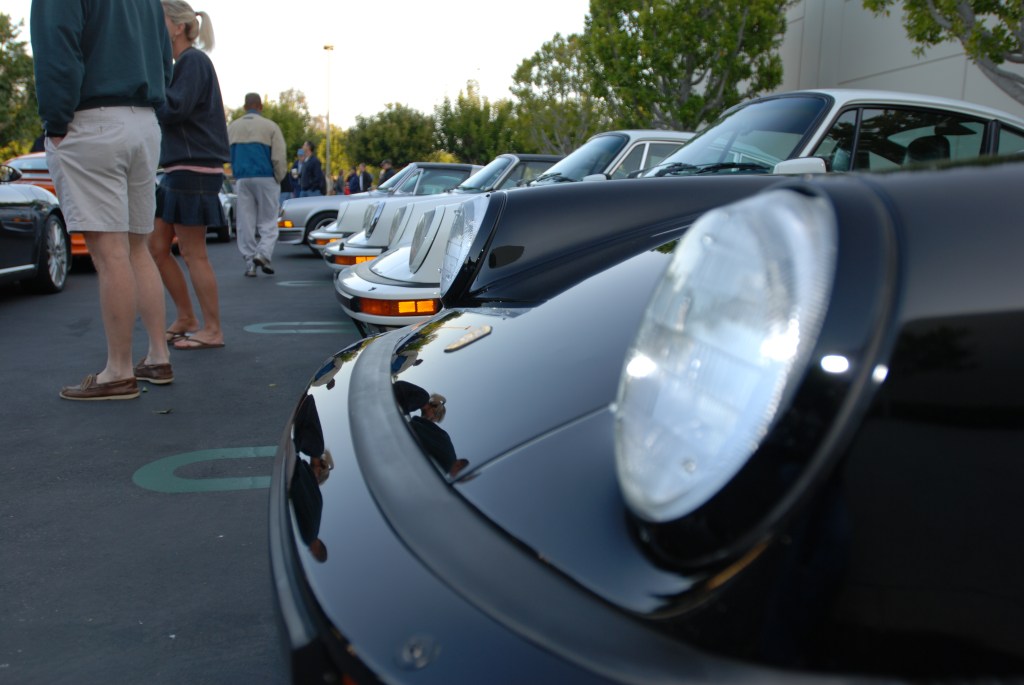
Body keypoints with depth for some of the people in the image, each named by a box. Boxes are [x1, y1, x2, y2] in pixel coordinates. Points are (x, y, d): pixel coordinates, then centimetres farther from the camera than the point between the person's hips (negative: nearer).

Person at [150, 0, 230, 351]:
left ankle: (212, 329, 5)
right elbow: (170, 112, 17)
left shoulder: (193, 61, -9)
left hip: (194, 169, -10)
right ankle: (185, 318, 21)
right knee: (156, 246, 12)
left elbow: (175, 110, -19)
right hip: (178, 169, 10)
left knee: (193, 253, -4)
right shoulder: (183, 64, 19)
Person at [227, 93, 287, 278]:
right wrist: (279, 179, 5)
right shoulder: (270, 127, -3)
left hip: (242, 179, 3)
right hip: (266, 178, -3)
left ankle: (250, 263, 4)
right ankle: (263, 254, -15)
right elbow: (279, 158, -6)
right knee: (268, 221, 5)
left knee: (245, 223, 6)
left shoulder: (232, 127, 10)